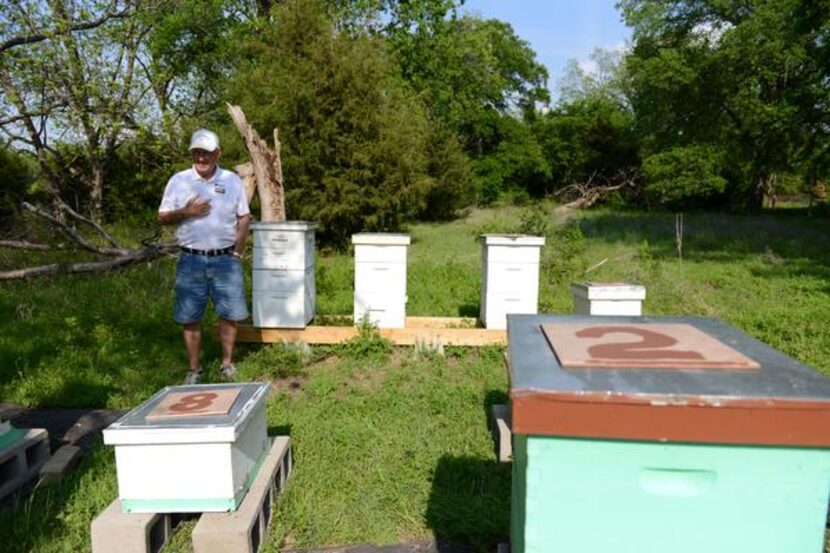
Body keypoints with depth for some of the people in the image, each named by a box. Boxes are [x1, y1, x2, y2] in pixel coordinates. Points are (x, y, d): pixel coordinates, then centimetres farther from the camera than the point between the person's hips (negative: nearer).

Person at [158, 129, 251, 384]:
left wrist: (237, 252, -3)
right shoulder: (178, 180, 2)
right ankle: (194, 368, 17)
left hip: (225, 259, 0)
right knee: (189, 317, 4)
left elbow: (244, 218, 5)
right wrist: (185, 212, -14)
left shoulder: (232, 180, 3)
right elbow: (162, 217, 5)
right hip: (191, 260, 0)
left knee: (230, 314, 4)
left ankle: (227, 363, 21)